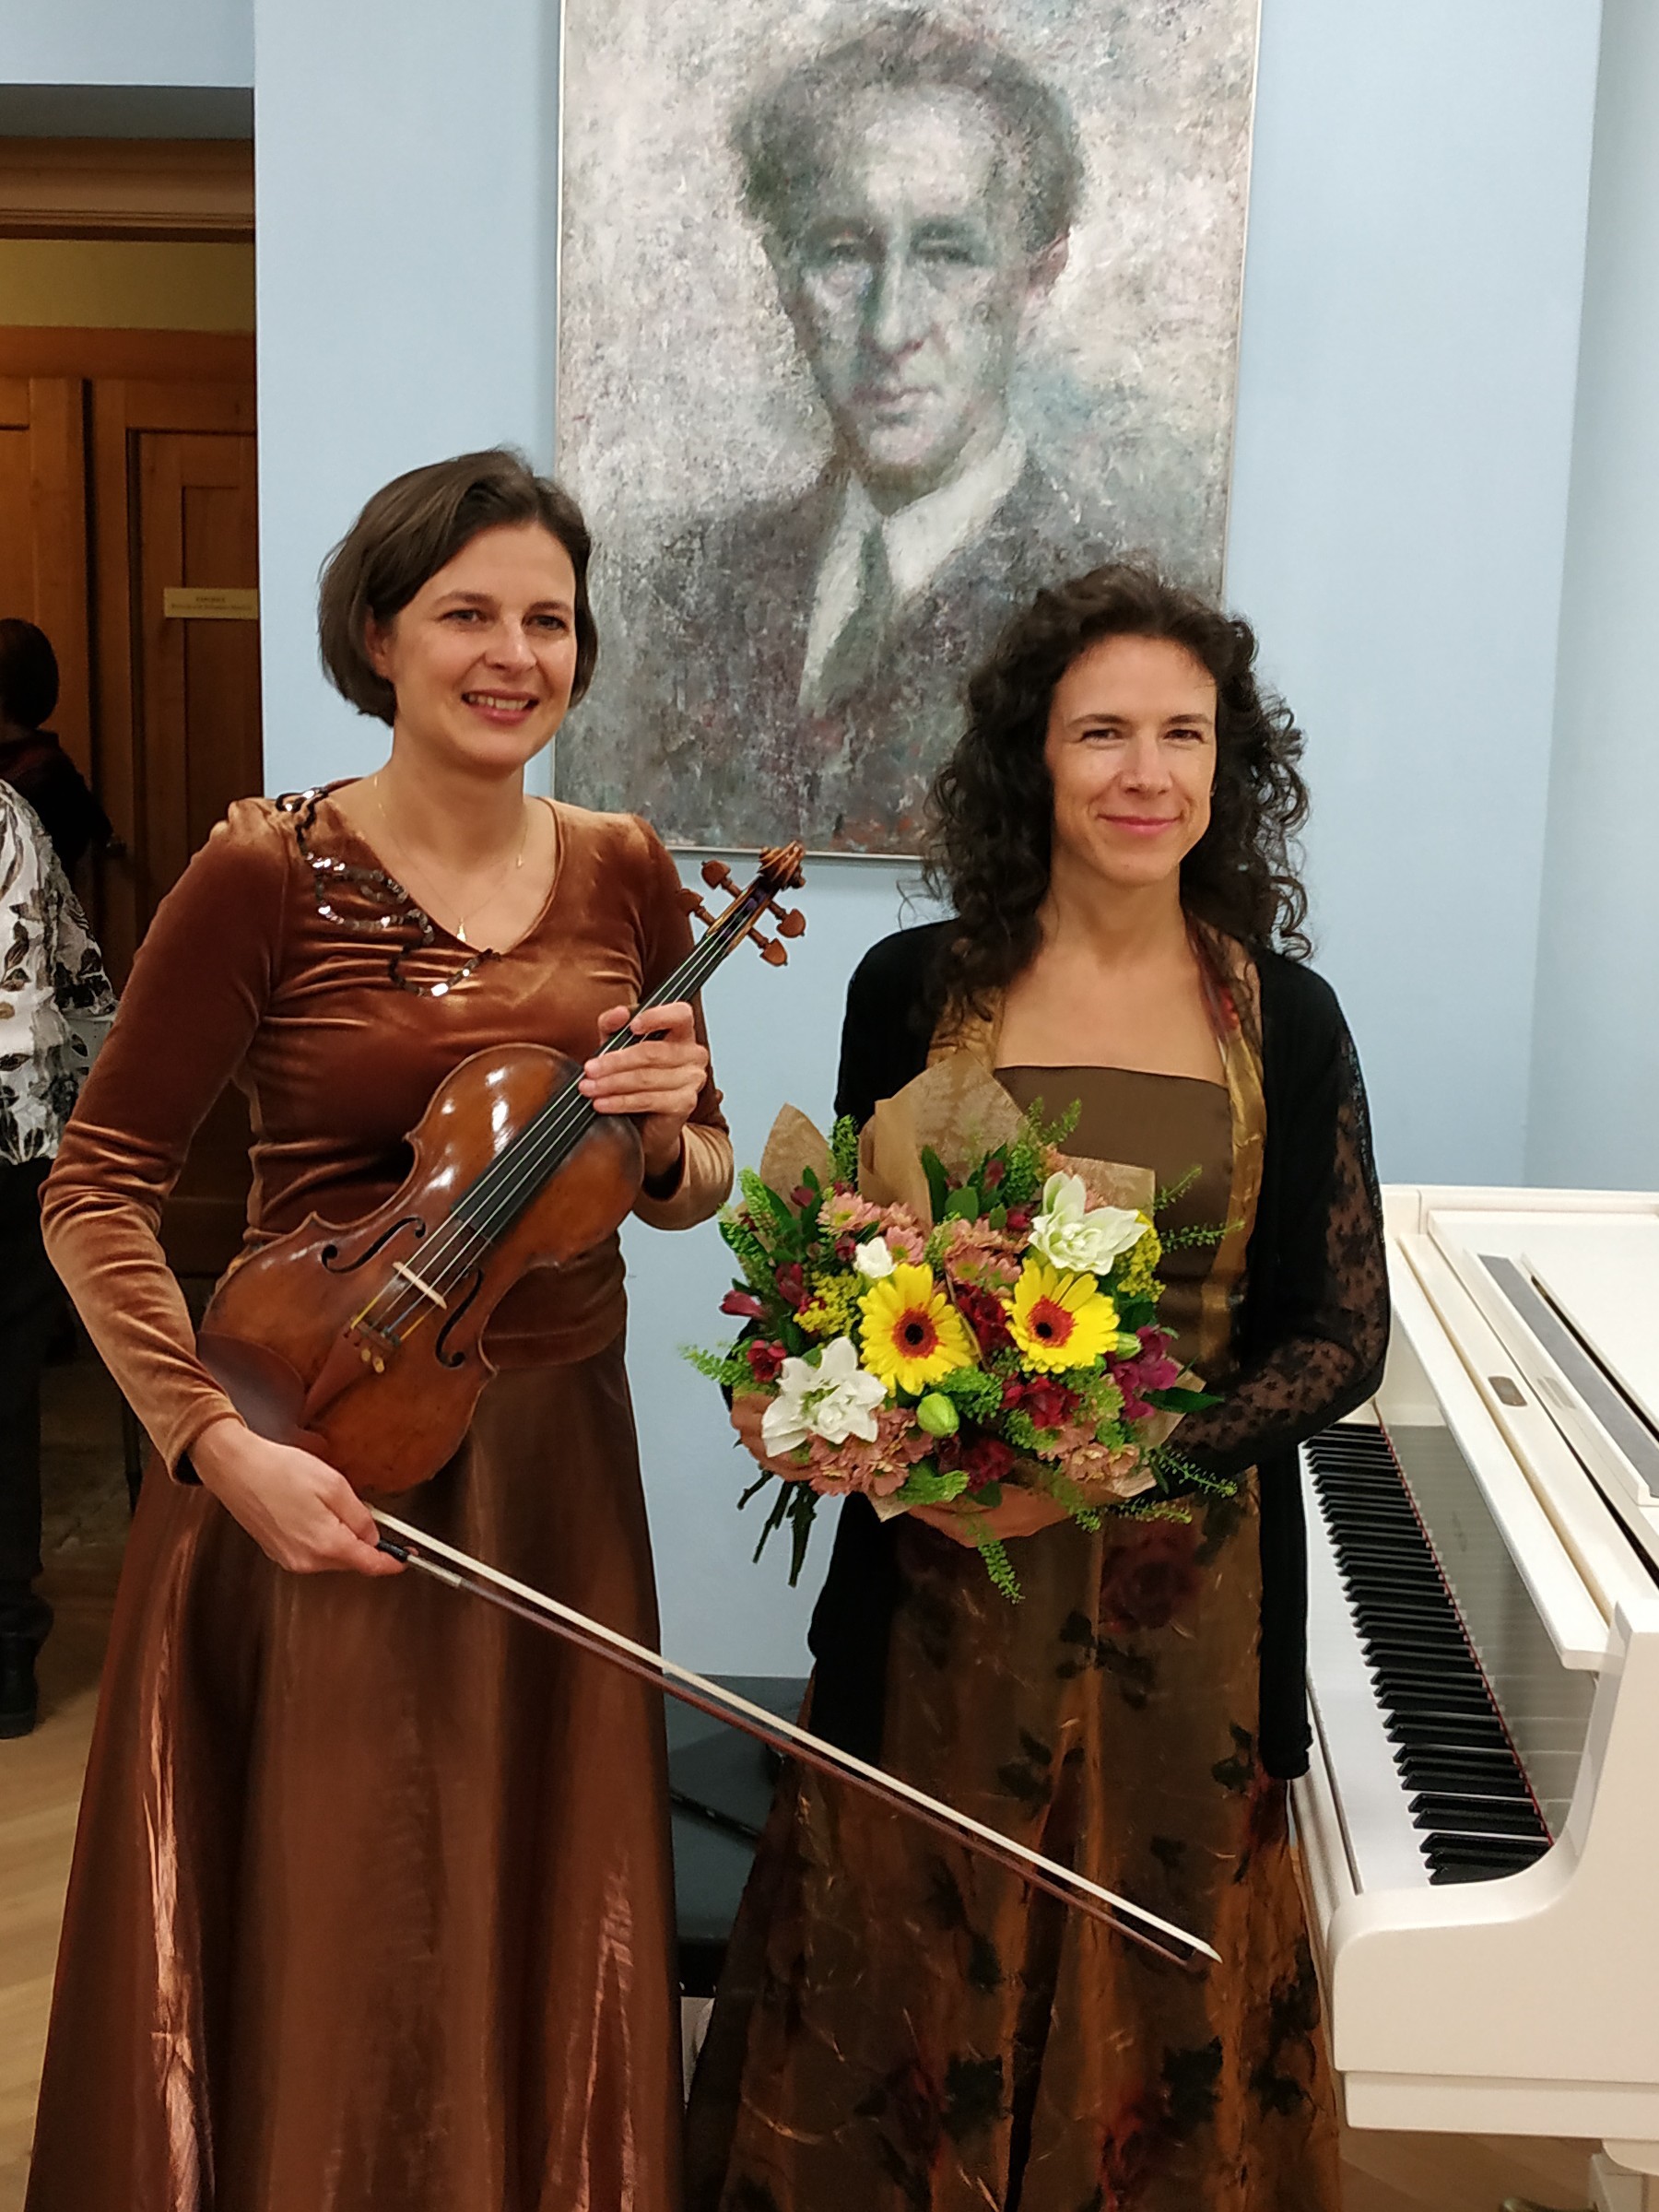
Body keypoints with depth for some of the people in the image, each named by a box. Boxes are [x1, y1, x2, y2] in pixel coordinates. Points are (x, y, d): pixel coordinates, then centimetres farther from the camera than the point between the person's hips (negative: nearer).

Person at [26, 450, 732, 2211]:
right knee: (323, 1962, 10)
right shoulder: (268, 871, -9)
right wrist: (221, 1438, -19)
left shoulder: (625, 876, 3)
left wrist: (667, 1140, -11)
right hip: (320, 1468, -4)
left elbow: (690, 1193, 12)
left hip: (558, 1467, 4)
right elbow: (95, 1187, -8)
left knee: (541, 1960, 18)